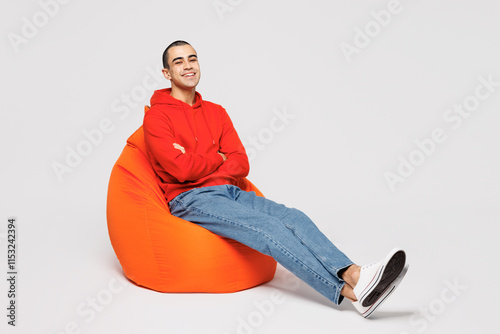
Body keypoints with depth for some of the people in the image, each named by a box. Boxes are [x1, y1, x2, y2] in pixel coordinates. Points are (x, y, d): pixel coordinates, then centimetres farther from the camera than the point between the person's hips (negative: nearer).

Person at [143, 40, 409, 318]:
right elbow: (181, 169, -15)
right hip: (190, 200, -6)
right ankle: (348, 292, -39)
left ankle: (353, 274, -39)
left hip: (230, 192, 6)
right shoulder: (157, 117, 0)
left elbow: (242, 165, 8)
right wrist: (218, 158, 1)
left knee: (293, 218, -21)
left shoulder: (216, 112, 18)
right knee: (266, 227, -29)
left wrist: (197, 163, -6)